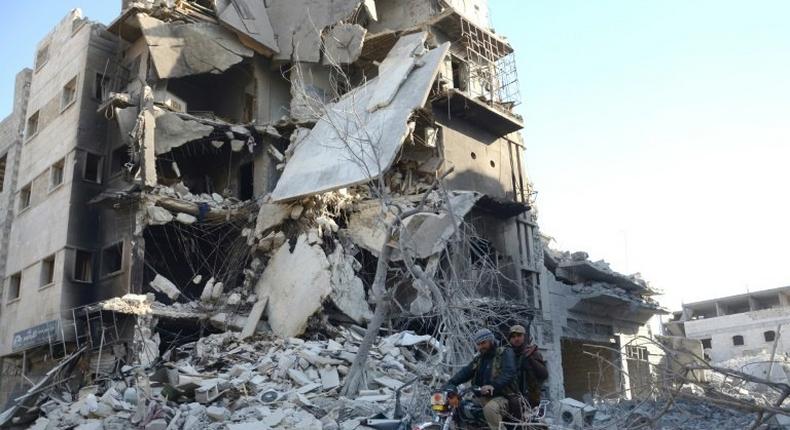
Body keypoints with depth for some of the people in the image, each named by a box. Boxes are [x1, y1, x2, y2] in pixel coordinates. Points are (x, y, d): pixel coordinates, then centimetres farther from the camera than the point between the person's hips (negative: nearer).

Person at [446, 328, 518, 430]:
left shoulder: (505, 353, -3)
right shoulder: (478, 358, 18)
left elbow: (509, 373, -19)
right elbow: (465, 372, 8)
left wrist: (493, 386, -34)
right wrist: (449, 384, -8)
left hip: (501, 396, -7)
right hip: (482, 397, 7)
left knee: (490, 408, -35)